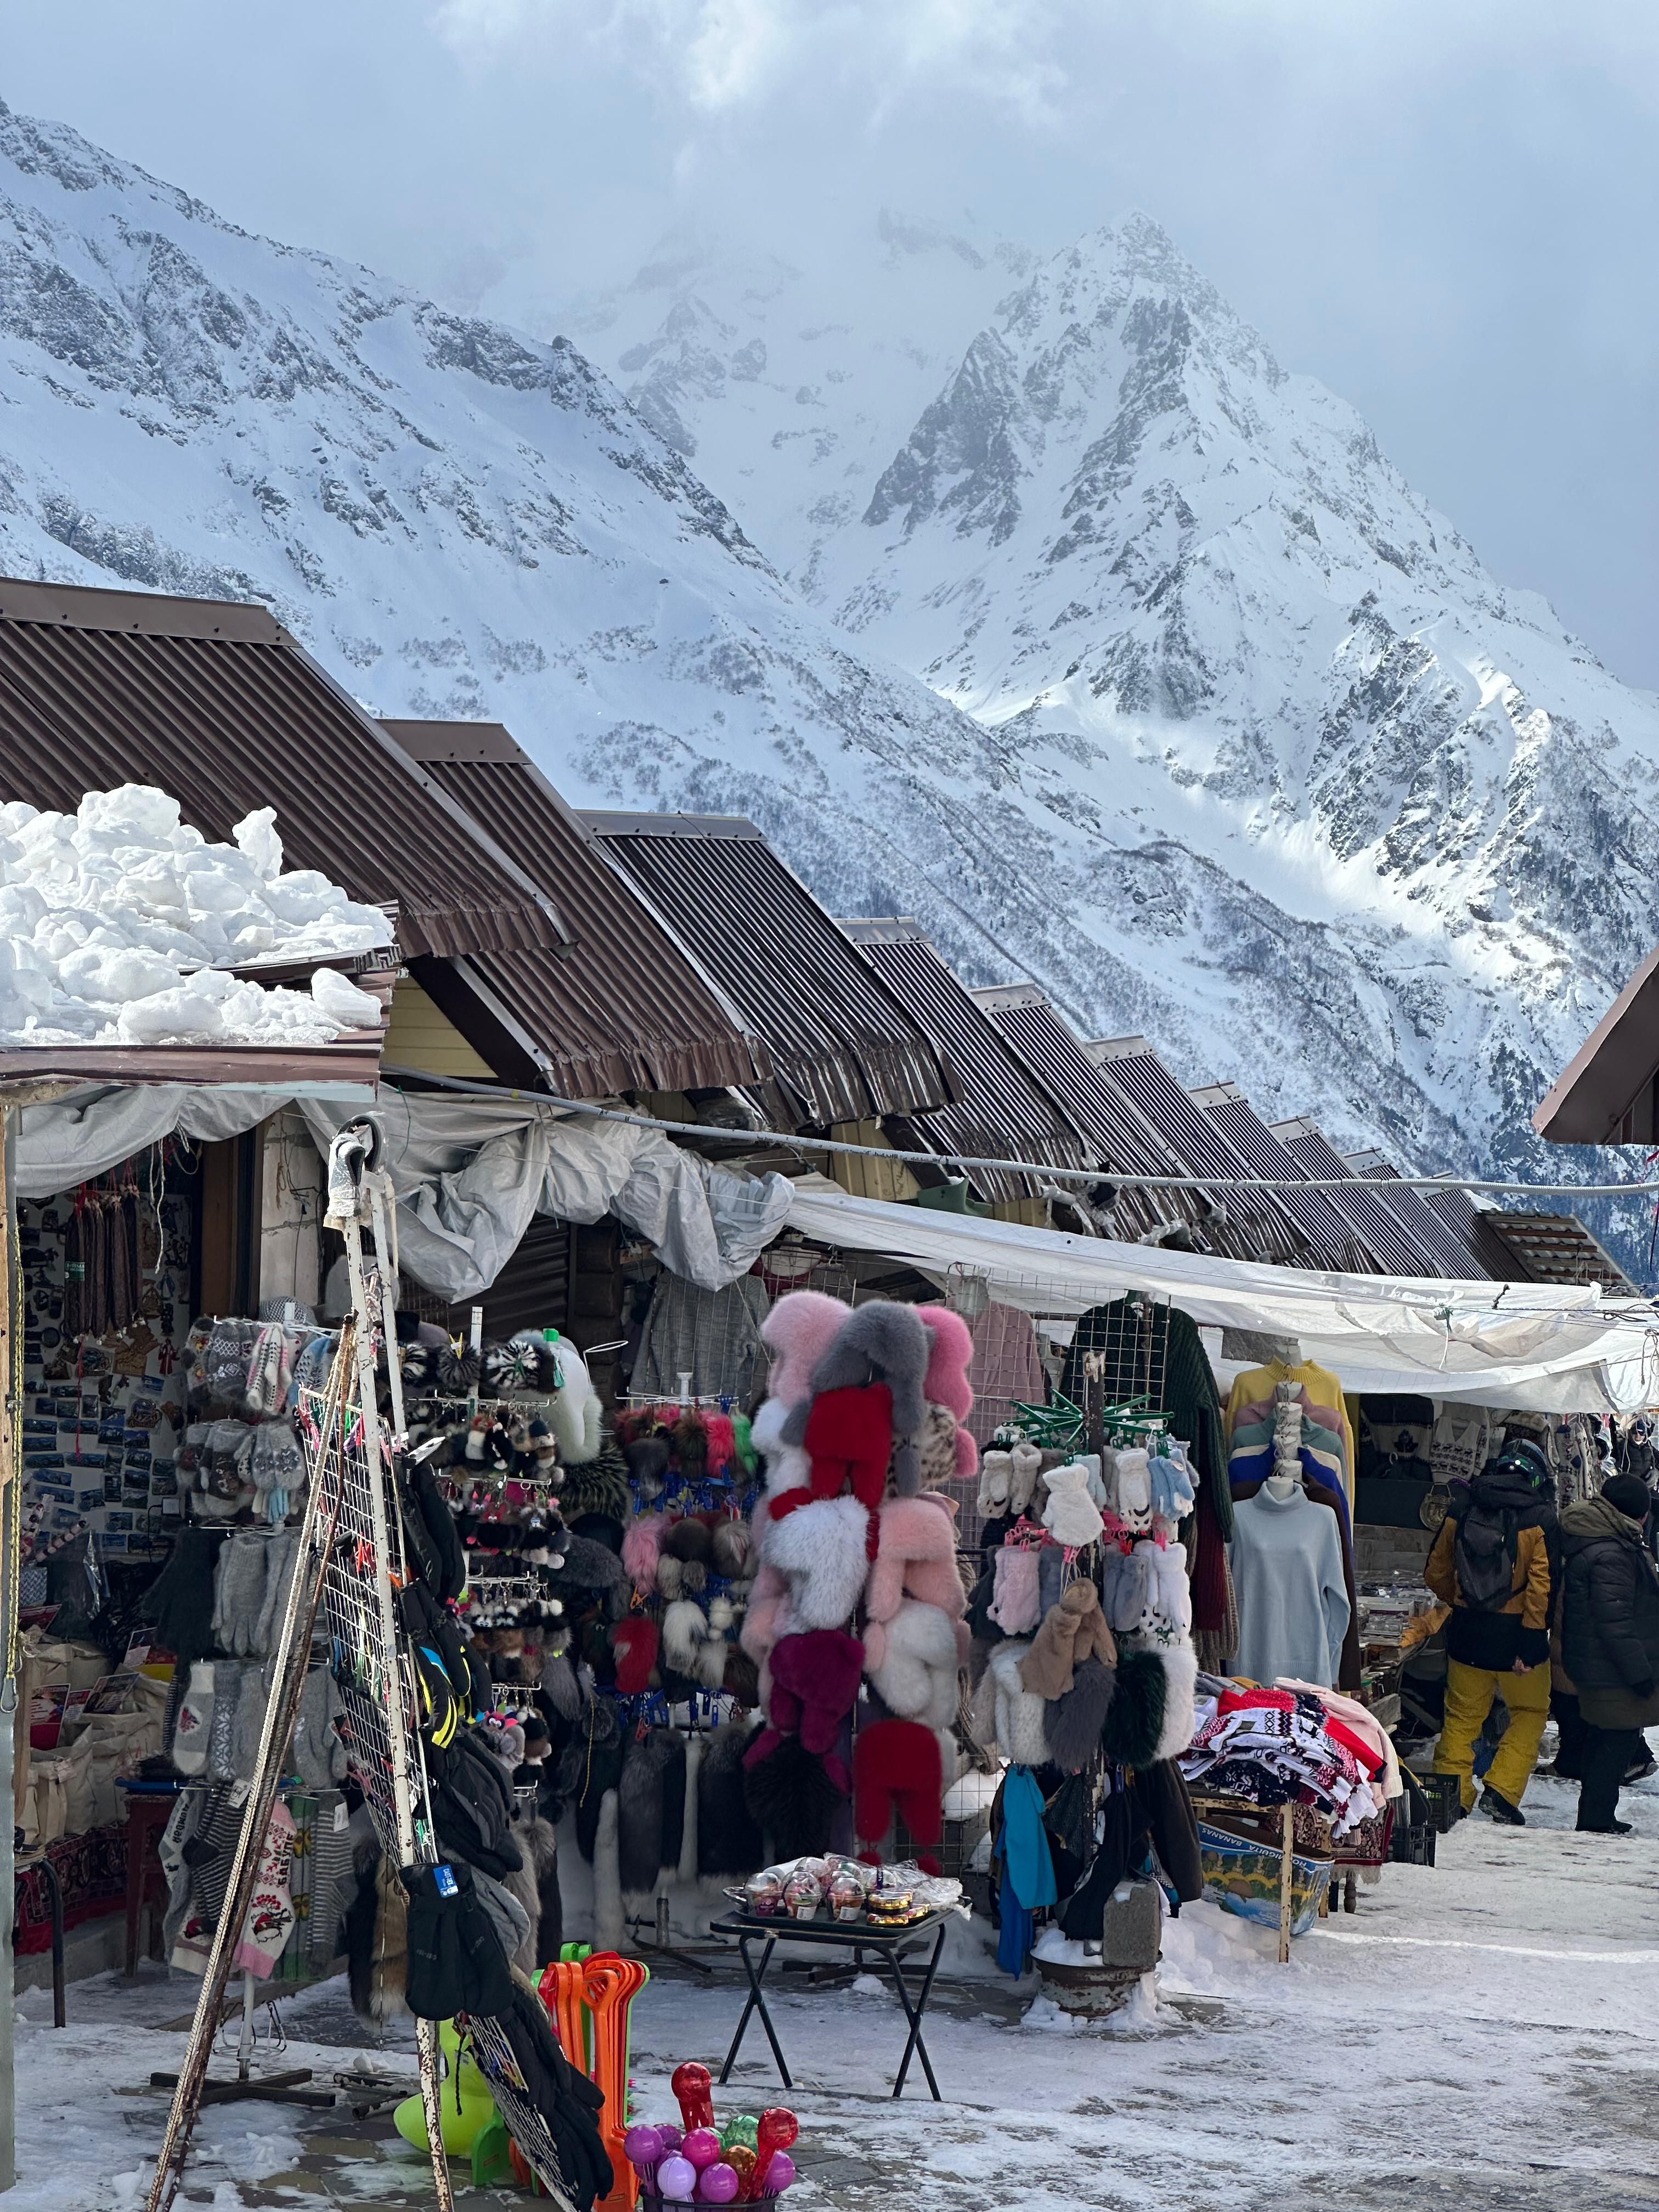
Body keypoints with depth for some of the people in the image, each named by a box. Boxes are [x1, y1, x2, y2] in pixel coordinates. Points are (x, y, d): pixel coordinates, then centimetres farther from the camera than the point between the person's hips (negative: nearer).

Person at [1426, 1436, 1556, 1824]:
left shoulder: (1462, 1508, 0)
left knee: (1462, 1716, 14)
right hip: (1516, 1634, -3)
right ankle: (1501, 1792, 4)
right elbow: (1542, 1584, -19)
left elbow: (1436, 1573, 8)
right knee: (1529, 1713, 15)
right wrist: (1532, 1639, -14)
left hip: (1467, 1632, 3)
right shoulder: (1540, 1519, -12)